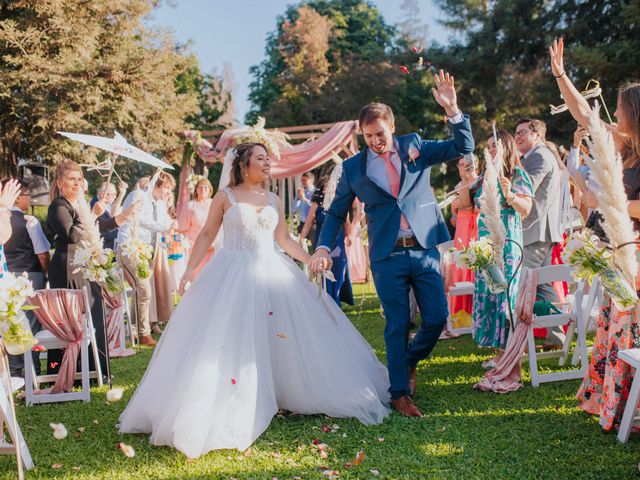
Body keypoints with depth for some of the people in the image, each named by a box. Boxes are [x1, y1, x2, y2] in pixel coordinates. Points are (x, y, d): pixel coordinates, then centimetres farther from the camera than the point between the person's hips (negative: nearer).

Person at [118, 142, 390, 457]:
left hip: (272, 273, 4)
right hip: (232, 275, -4)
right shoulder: (225, 196, 1)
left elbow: (284, 239, 16)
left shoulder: (273, 201, 12)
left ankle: (291, 394, 19)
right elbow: (207, 234, 1)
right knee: (229, 339, -6)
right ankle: (224, 407, 3)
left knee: (282, 337, 4)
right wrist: (191, 268, -8)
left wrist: (311, 261, 9)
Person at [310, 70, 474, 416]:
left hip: (425, 249, 2)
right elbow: (336, 213, 10)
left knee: (437, 317, 2)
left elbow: (463, 147, 0)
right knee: (397, 326, 4)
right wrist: (323, 247, -5)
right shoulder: (353, 168, 3)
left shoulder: (415, 147, 6)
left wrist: (453, 110, -16)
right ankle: (400, 394, 18)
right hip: (387, 257, -1)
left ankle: (410, 361, 32)